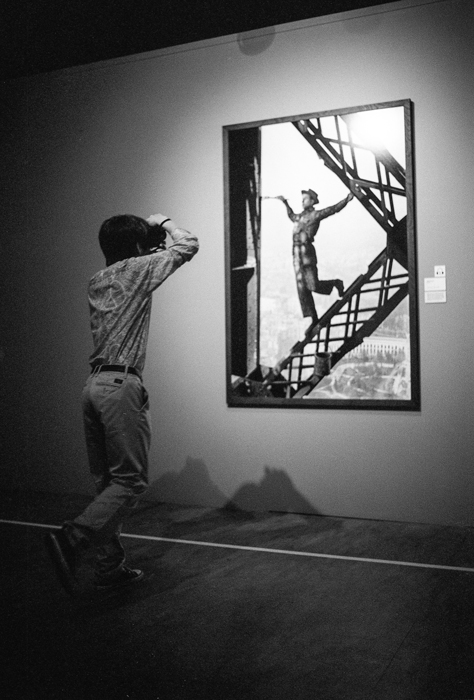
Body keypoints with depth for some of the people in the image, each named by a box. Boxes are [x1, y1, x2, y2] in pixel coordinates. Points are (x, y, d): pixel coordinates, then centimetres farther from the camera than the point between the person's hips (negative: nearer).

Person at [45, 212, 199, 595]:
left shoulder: (97, 282, 18)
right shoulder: (136, 269, -3)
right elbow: (188, 245, 2)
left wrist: (150, 241, 32)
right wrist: (163, 221, 18)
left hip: (95, 384, 8)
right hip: (121, 384, -8)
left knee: (108, 481, 10)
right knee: (131, 480, -4)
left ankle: (110, 566, 14)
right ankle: (72, 538, -17)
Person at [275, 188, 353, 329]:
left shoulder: (316, 215, 1)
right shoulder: (300, 216, 21)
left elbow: (334, 208, -8)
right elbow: (292, 216, 44)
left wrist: (347, 199, -19)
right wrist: (285, 203, 48)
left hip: (307, 251, -7)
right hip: (297, 254, 7)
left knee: (314, 286, -12)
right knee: (302, 289, 0)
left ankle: (336, 283, 18)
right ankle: (314, 319, 3)